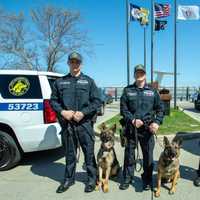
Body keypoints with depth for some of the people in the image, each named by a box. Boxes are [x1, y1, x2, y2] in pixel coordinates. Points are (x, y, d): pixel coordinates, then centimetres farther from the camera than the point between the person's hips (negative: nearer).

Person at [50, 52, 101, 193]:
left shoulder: (88, 81, 5)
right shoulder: (60, 82, 10)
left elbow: (97, 101, 0)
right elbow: (53, 100, 11)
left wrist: (83, 113, -12)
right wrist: (62, 112, -8)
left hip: (85, 123, -2)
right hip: (66, 123, 2)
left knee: (89, 152, 4)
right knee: (70, 153, 13)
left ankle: (92, 179, 20)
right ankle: (69, 179, 28)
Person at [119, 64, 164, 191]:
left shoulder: (152, 91, 8)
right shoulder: (127, 90, 6)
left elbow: (160, 108, 7)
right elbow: (123, 108, 1)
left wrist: (157, 122, -9)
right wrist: (132, 120, -13)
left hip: (148, 128, 0)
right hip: (131, 127, 0)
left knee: (148, 155, 6)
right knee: (129, 153, 8)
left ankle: (147, 180, 22)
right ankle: (127, 178, 22)